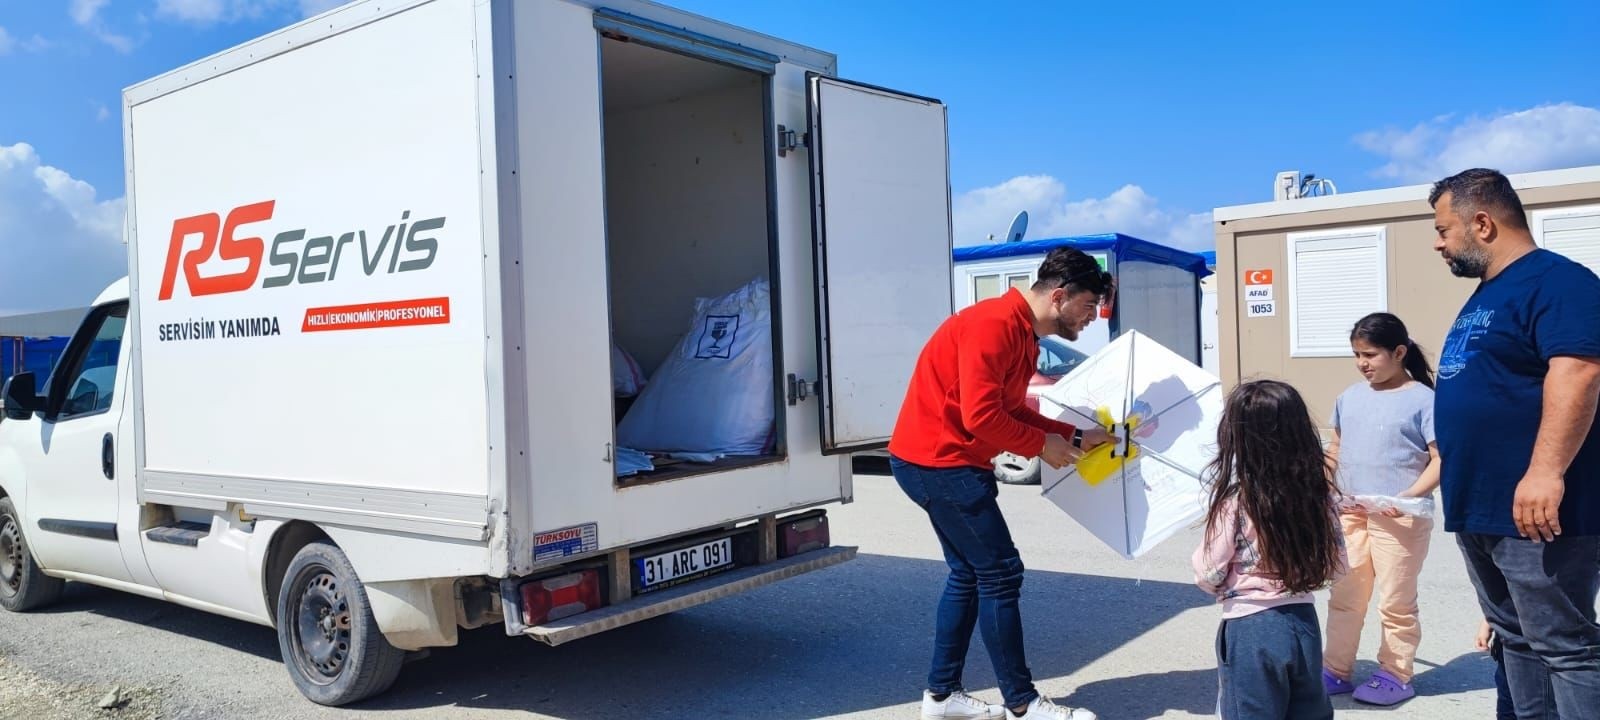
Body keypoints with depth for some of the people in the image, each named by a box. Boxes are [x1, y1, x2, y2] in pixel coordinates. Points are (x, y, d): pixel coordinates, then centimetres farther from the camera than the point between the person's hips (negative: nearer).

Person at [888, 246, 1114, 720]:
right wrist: (1042, 446, -11)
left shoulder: (1023, 335, 13)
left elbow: (1012, 412, 15)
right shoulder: (994, 324, -20)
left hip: (938, 461, 11)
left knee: (970, 574, 15)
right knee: (1000, 573, -4)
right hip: (940, 461, -11)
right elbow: (982, 417, -25)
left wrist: (1075, 437, 5)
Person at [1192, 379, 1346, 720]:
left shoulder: (1235, 502, -17)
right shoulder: (1319, 493, -3)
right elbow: (1336, 567, 5)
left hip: (1250, 629, -5)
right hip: (1304, 623, 5)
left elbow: (1208, 576, -10)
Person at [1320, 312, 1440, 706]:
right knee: (1344, 597, 13)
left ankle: (1396, 676, 20)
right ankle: (1336, 670, 23)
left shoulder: (1422, 399, -9)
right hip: (1350, 514, 6)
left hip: (1400, 518, -6)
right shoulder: (1350, 397, 8)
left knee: (1396, 602, 6)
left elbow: (1440, 459, -13)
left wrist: (1409, 496, -25)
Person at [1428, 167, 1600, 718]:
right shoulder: (1486, 295, 19)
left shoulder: (1555, 281, -12)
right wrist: (1458, 482, 24)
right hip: (1479, 509, 10)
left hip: (1535, 512, -10)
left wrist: (1545, 472, -32)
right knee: (1516, 639, 15)